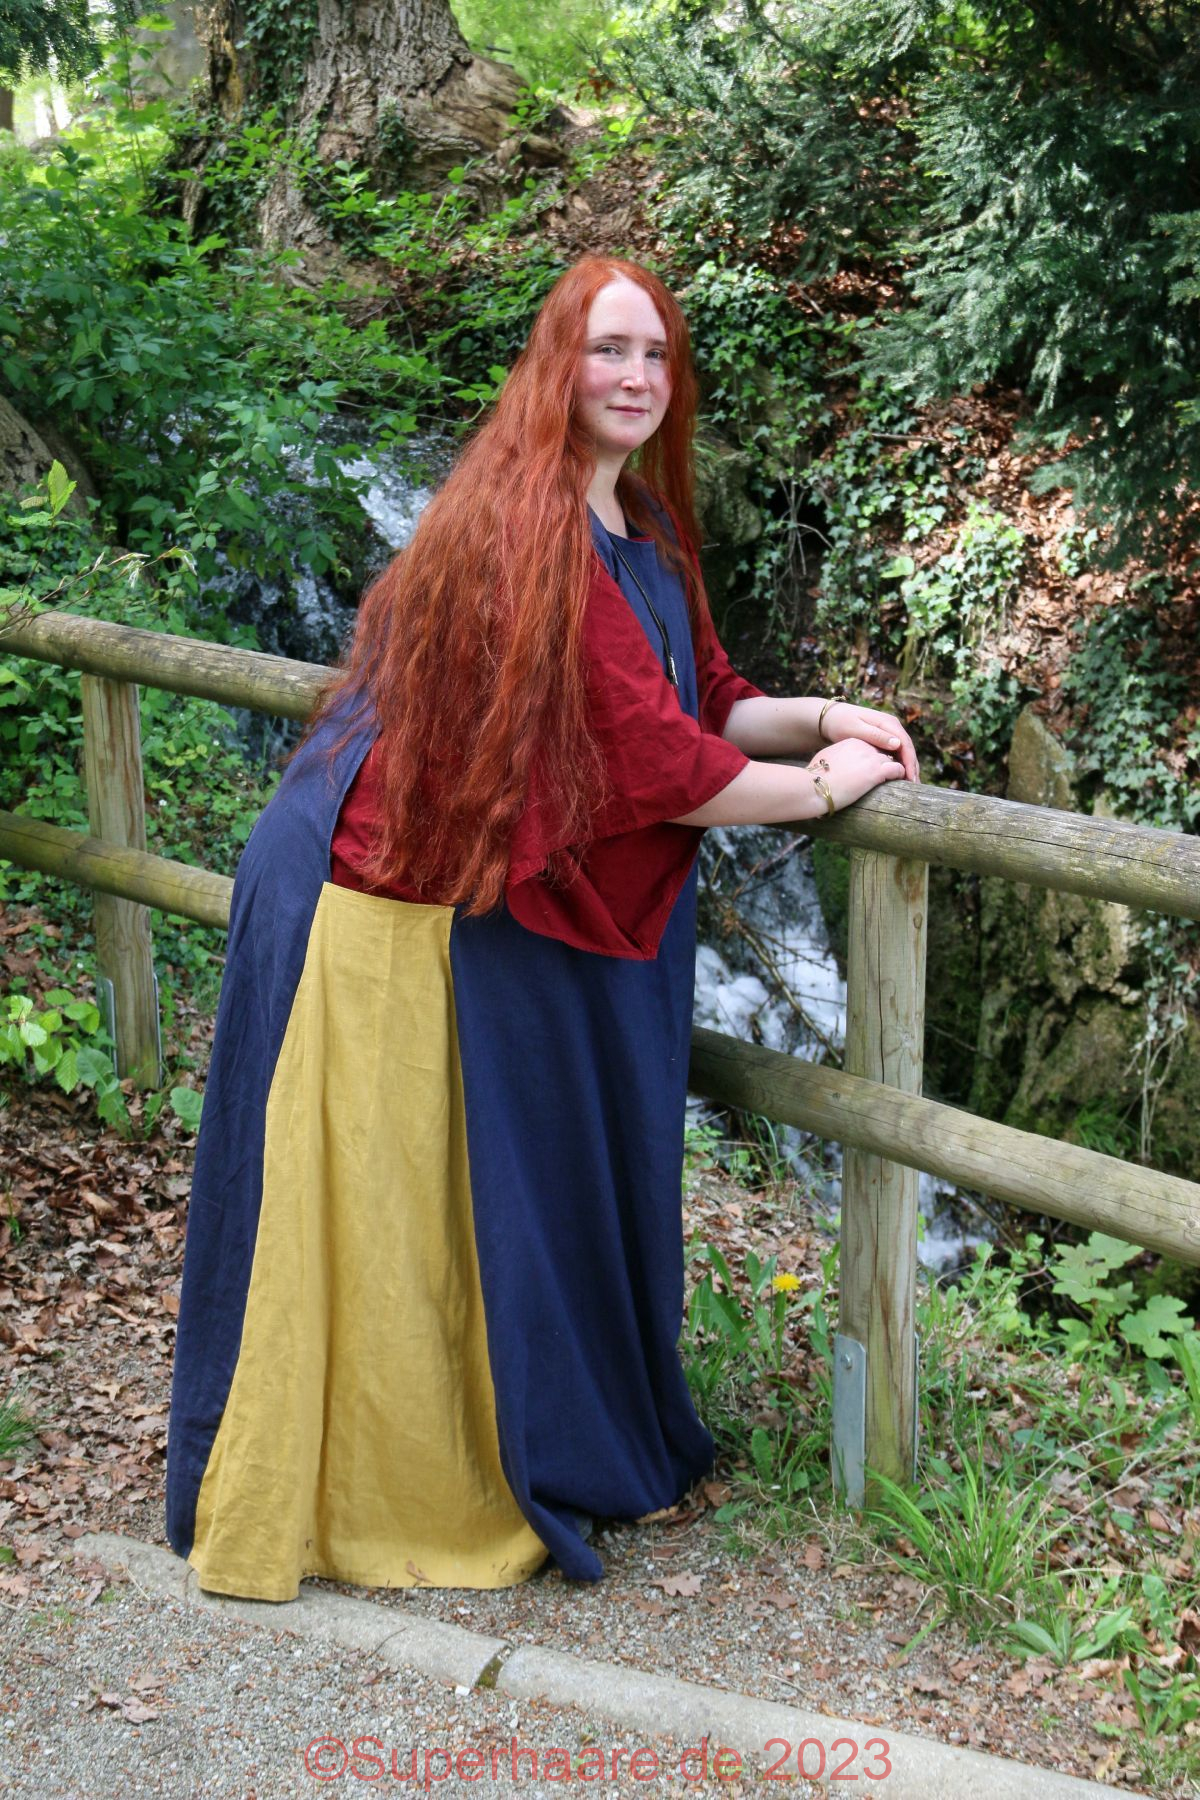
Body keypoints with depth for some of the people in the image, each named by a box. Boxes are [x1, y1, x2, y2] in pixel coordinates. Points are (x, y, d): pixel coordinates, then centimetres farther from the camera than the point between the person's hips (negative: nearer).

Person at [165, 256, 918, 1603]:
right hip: (379, 914, -9)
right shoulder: (531, 531, -22)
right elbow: (649, 761, -23)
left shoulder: (640, 527, 9)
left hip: (462, 907, 9)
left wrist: (823, 718, -1)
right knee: (364, 1216, 2)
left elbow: (697, 700, 15)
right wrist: (822, 788, -11)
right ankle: (289, 1504, 20)